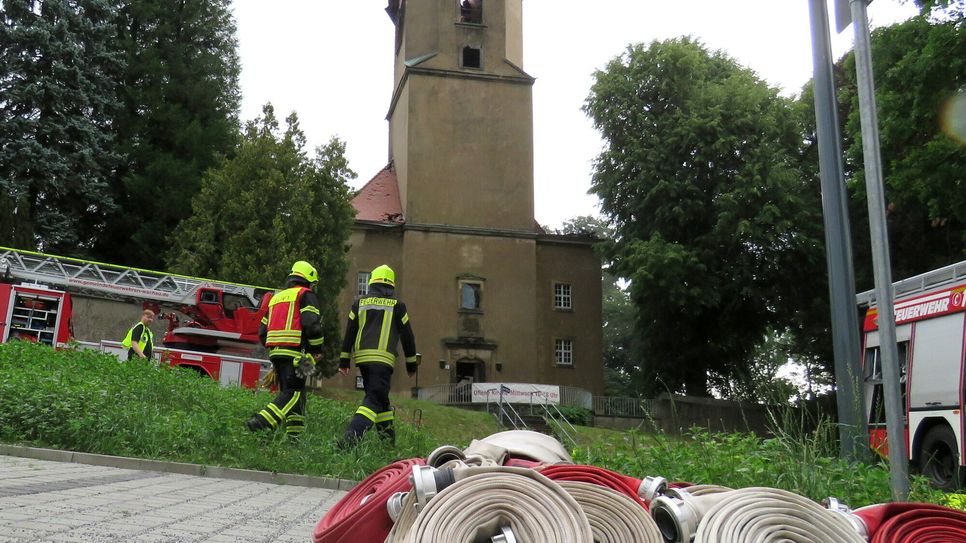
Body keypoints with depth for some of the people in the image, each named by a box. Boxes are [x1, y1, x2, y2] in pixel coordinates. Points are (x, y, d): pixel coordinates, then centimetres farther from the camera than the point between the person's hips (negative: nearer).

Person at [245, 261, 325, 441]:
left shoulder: (276, 298, 26)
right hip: (294, 353, -8)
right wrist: (317, 349, -1)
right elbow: (312, 324, -12)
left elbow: (262, 331, 23)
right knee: (294, 393, -10)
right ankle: (259, 424, -25)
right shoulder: (305, 295, 2)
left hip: (274, 352, 8)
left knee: (289, 392, 13)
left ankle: (293, 436, 9)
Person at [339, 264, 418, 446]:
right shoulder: (397, 305, 4)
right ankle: (351, 435, -25)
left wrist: (344, 361, 13)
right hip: (383, 359, -4)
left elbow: (349, 333, 9)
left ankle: (388, 435, 26)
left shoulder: (359, 303, 11)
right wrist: (411, 363, 15)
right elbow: (407, 336, 6)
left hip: (362, 357, 4)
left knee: (377, 396, 20)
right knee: (374, 399, -7)